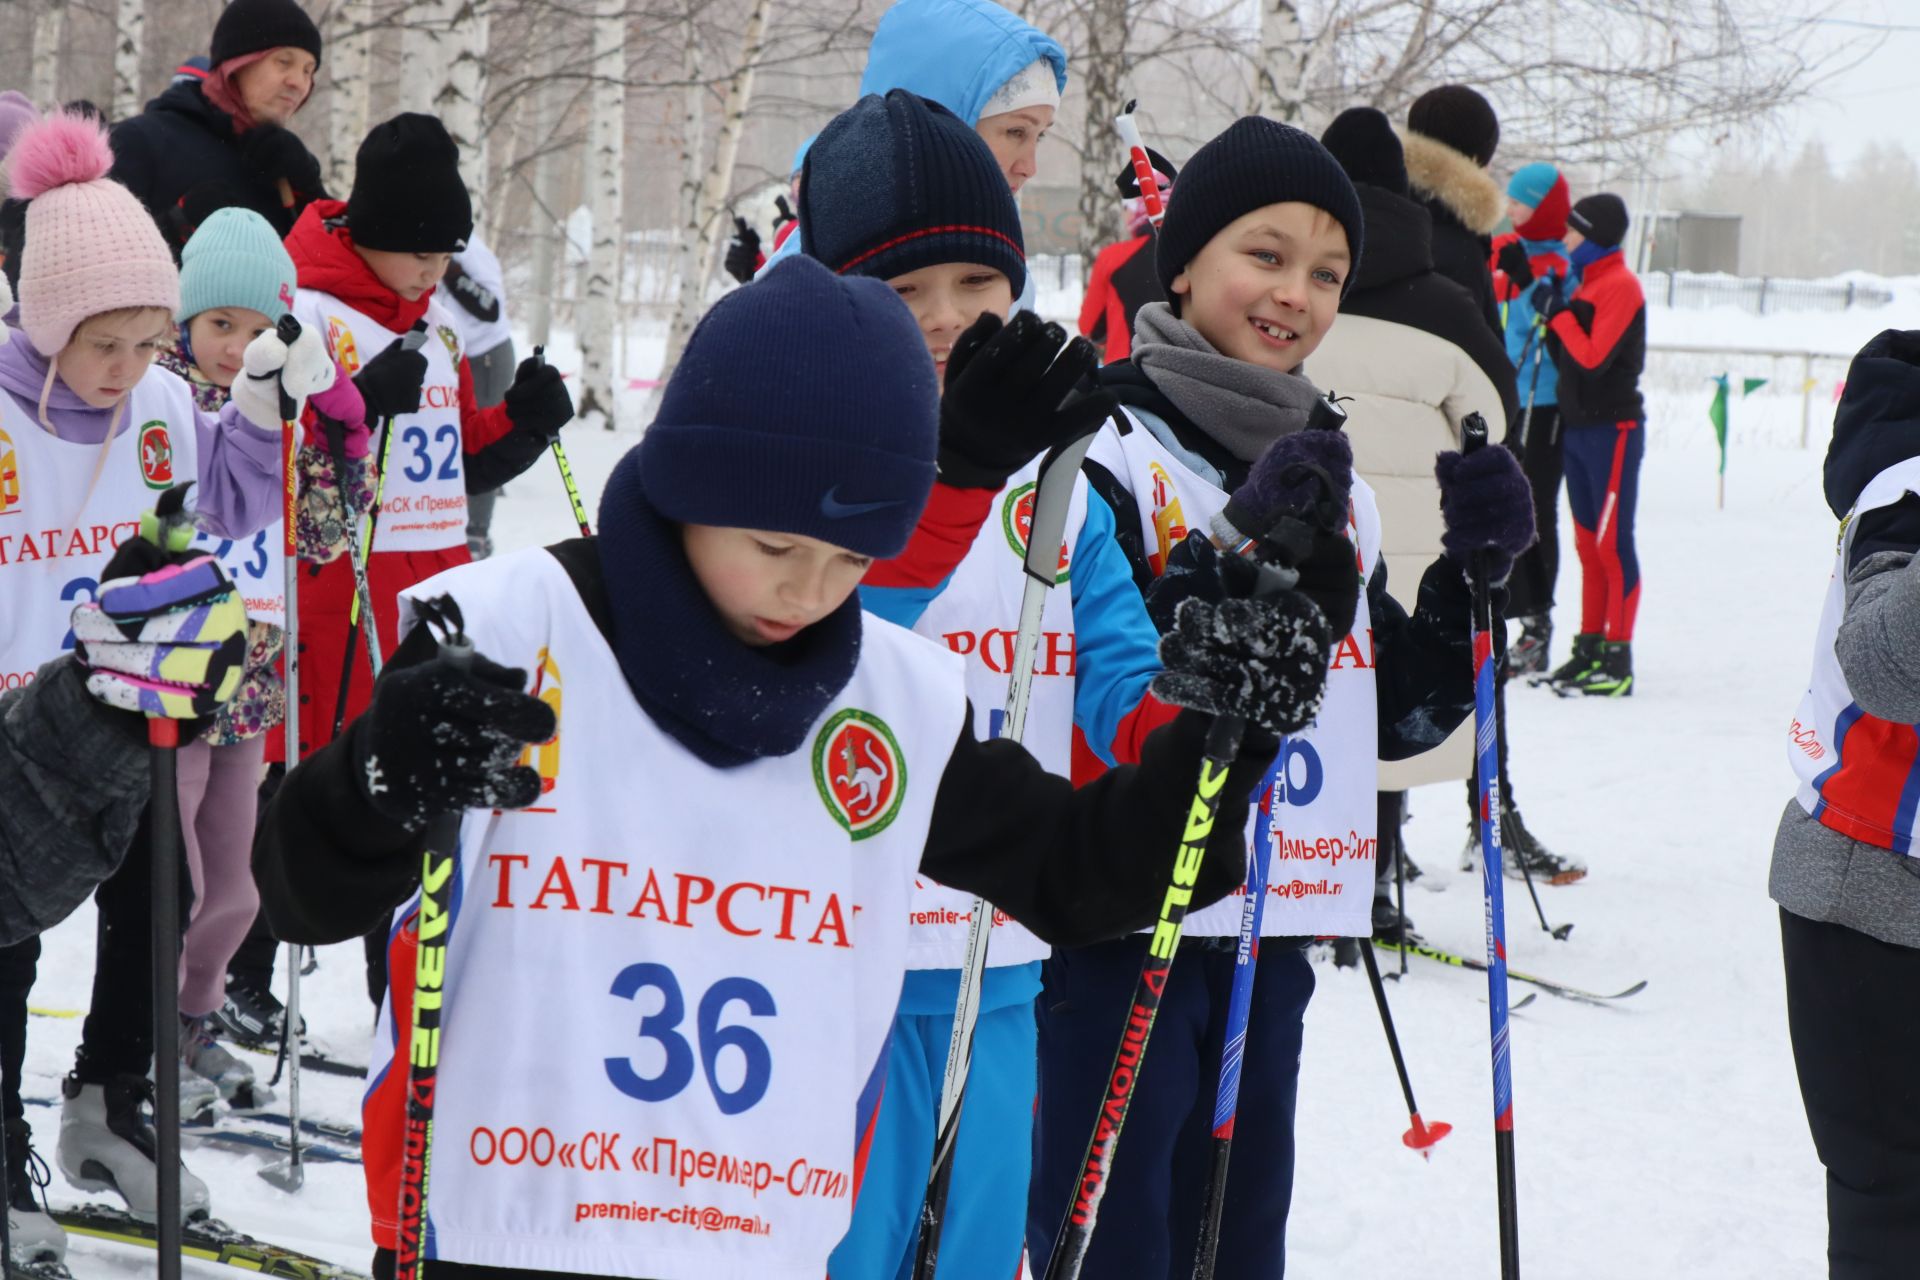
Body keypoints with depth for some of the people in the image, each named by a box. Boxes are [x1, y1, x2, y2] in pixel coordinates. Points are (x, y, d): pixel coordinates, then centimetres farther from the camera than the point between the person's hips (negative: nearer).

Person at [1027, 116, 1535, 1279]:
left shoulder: (1330, 475, 14)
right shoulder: (1108, 452, -10)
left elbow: (1396, 717, 18)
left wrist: (1475, 576, 4)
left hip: (1273, 941, 7)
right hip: (1115, 931, -7)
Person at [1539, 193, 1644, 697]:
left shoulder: (1620, 286, -11)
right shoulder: (1588, 284, 17)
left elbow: (1593, 357, -21)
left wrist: (1557, 312, -13)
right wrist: (1553, 322, 1)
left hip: (1613, 428, -9)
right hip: (1579, 427, 9)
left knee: (1612, 542, -10)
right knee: (1589, 542, 12)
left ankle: (1618, 657, -10)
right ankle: (1590, 649, 18)